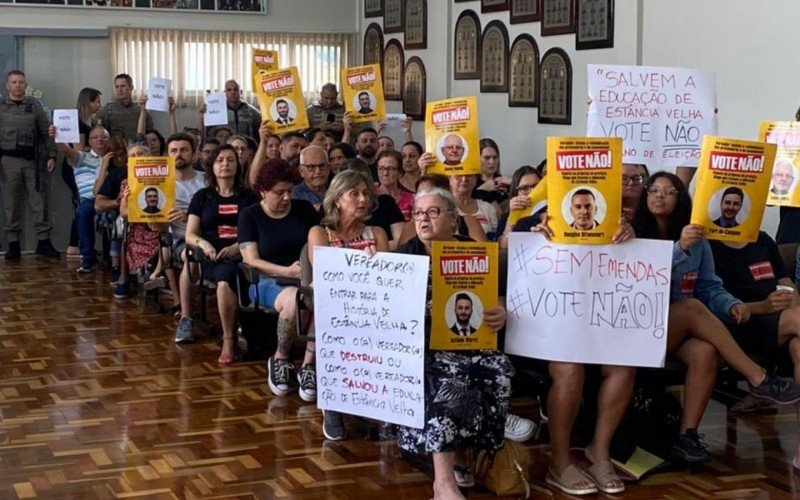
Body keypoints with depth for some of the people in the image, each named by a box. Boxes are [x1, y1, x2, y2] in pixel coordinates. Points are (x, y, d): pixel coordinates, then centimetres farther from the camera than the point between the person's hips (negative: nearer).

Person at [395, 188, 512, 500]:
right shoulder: (405, 255, 10)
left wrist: (501, 315, -10)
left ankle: (460, 455, -10)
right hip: (422, 342, -3)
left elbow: (499, 299, 13)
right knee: (448, 376, -35)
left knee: (499, 370, -28)